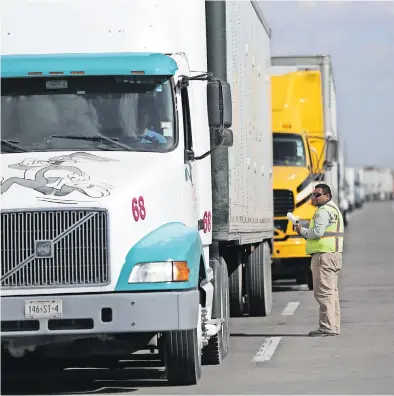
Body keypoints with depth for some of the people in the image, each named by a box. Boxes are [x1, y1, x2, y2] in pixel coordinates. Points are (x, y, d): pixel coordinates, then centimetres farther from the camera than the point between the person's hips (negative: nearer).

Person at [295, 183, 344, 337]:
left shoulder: (324, 211, -13)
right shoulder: (333, 209, 22)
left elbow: (318, 232, -24)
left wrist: (302, 230, -7)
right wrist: (306, 233, 14)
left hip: (324, 255, -11)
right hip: (333, 255, 11)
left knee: (323, 292, -11)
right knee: (331, 292, 13)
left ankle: (327, 327, -14)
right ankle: (334, 327, 16)